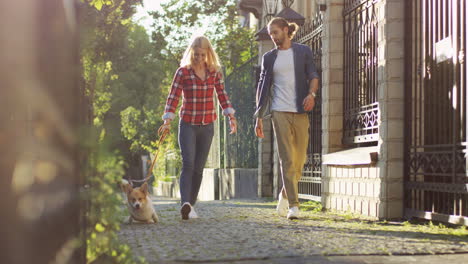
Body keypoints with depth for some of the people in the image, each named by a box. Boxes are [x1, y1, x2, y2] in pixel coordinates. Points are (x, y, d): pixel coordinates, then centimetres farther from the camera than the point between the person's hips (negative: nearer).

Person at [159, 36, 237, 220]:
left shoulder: (214, 72, 5)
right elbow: (173, 97, -7)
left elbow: (222, 96, 10)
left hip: (207, 125, 3)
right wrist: (168, 121, -17)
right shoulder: (183, 72, -5)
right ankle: (185, 203, -29)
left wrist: (231, 117, 0)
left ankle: (191, 205, 13)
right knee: (188, 164, -18)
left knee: (199, 168, 5)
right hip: (188, 125, -3)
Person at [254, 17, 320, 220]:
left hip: (300, 112, 1)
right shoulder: (269, 57, 12)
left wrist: (311, 94, -19)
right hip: (279, 112, 0)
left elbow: (313, 76, 3)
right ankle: (293, 205, -11)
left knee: (299, 159, 4)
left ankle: (285, 195, 27)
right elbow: (262, 87, 12)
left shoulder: (303, 52, 9)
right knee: (287, 159, -9)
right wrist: (259, 117, 7)